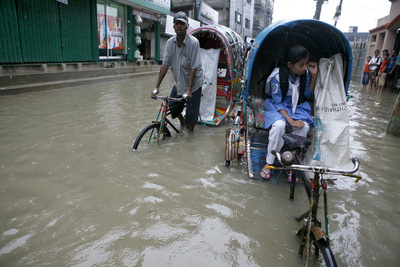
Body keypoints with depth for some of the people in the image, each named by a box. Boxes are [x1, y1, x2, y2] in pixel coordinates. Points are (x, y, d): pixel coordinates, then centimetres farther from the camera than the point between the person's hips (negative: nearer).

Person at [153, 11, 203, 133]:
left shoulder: (193, 42, -19)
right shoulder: (170, 42, -5)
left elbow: (193, 68, -20)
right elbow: (165, 65, -5)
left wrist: (189, 90, -24)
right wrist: (157, 87, -8)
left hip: (194, 83, -5)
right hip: (178, 82, 5)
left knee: (191, 113, 0)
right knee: (172, 107, 10)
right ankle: (182, 122, 40)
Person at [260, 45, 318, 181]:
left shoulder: (305, 73, -3)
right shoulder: (278, 76, -19)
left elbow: (307, 94, 9)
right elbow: (277, 103, -18)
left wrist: (313, 75, -5)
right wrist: (291, 120, -27)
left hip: (297, 106, 5)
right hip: (277, 106, -4)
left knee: (304, 126, -26)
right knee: (279, 125, -35)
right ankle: (269, 163, -16)